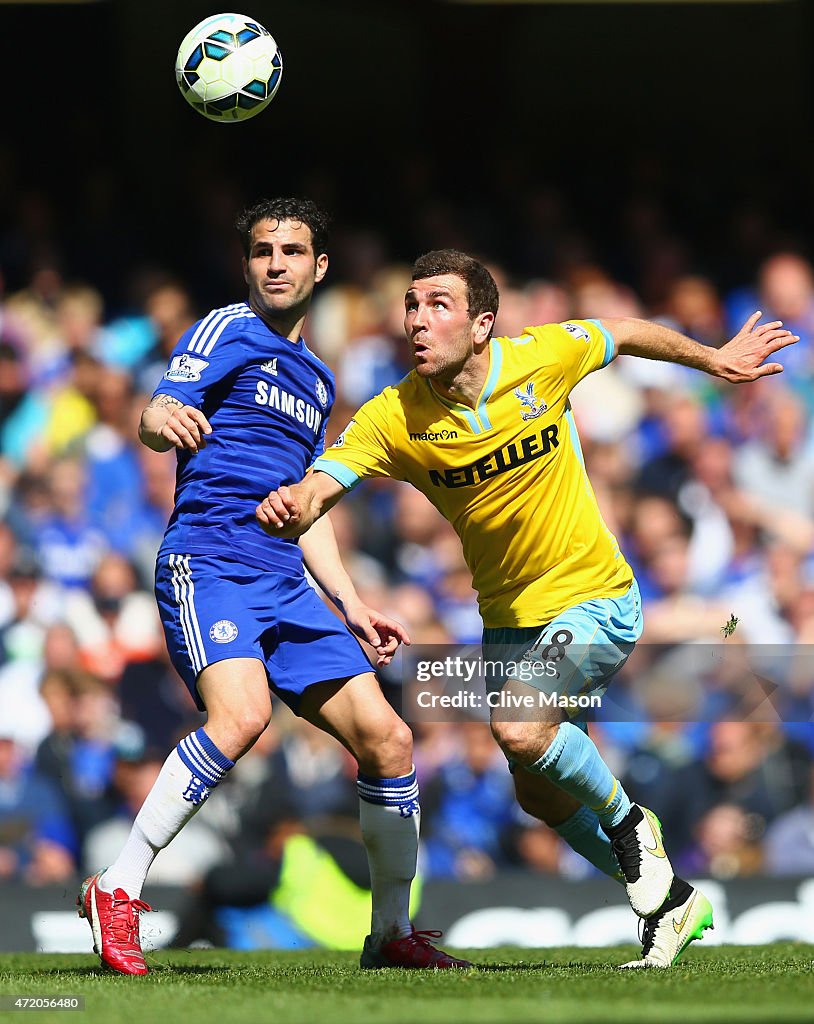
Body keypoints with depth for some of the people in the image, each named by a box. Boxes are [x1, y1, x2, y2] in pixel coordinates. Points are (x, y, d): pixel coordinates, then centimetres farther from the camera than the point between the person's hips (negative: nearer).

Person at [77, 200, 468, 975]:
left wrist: (350, 603, 24)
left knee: (386, 738, -1)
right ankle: (117, 889, -23)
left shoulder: (315, 378, 25)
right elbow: (156, 416, -11)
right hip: (207, 559, -7)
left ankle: (392, 933, 12)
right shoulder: (228, 331, 4)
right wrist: (165, 421, -35)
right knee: (242, 712, -32)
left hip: (284, 584, 7)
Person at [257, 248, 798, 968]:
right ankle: (671, 902, 33)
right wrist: (291, 507, -53)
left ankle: (626, 822, 1)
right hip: (508, 618, 5)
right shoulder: (392, 419, -17)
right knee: (540, 794, 12)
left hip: (593, 596, -5)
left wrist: (715, 359, 17)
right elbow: (318, 485, -29)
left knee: (520, 730, -27)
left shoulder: (545, 357, -19)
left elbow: (626, 334, 2)